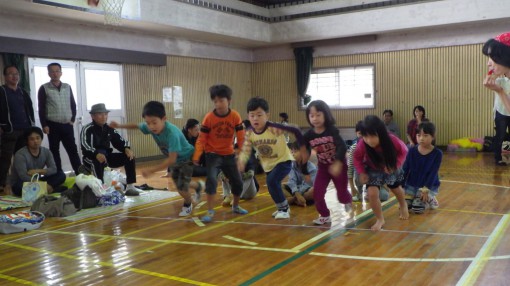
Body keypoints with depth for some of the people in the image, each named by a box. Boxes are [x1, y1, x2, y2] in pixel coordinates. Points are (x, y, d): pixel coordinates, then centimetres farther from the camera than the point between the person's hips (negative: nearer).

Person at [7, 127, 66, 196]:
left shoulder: (46, 152, -2)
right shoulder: (20, 154, -20)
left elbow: (54, 169, -9)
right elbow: (23, 177, -29)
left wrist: (38, 171, -25)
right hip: (20, 184, -5)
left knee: (61, 175, -10)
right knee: (20, 185, -41)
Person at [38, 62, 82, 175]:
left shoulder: (67, 87, 8)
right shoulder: (44, 88, -2)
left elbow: (73, 104, 13)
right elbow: (41, 108, -4)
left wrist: (72, 119, 5)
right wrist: (44, 125, -8)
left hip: (67, 125, 3)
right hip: (53, 126, -2)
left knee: (73, 150, 4)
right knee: (55, 151, 5)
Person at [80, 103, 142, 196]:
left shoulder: (109, 129, 8)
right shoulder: (87, 129, -11)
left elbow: (119, 141, 3)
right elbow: (85, 146, -27)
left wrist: (126, 149, -21)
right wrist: (96, 154, -47)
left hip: (107, 157, 6)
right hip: (92, 158, -6)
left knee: (129, 156, -6)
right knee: (98, 161, -40)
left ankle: (130, 187, -7)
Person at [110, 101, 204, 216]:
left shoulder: (172, 133, -42)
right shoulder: (150, 127, -21)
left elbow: (171, 160, -41)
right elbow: (137, 126, 4)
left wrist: (152, 170, -39)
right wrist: (119, 126, -6)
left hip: (186, 158, -7)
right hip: (174, 159, 7)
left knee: (182, 188, -9)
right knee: (179, 184, 21)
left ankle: (188, 204, 25)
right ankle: (198, 186, 53)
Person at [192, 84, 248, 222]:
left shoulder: (235, 116, -12)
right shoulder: (209, 117, -15)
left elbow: (241, 137, -8)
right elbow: (201, 139, -11)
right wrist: (196, 156, -18)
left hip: (229, 155, 3)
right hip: (212, 154, -2)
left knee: (238, 182, 8)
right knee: (212, 180, -21)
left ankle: (235, 206, 34)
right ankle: (210, 211, -8)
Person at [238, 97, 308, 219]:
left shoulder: (274, 128, -29)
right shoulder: (249, 133, -14)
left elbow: (296, 131, -23)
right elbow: (246, 150, -15)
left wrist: (303, 149, -18)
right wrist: (241, 162, -36)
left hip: (284, 160, -6)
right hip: (268, 164, 6)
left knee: (271, 181, -25)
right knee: (273, 185, 17)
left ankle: (283, 208, -4)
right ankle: (284, 207, 46)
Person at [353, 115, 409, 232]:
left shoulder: (392, 140, -39)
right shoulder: (362, 145, -37)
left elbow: (403, 151, -19)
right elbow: (357, 158, -15)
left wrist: (396, 165, -30)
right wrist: (362, 173, -21)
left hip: (391, 168, 1)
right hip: (373, 170, -1)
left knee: (396, 189, 25)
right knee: (372, 193, -19)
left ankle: (403, 206, 60)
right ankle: (380, 219, 6)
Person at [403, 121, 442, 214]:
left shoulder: (437, 153, -11)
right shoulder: (412, 151, -5)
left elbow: (433, 173, -15)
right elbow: (405, 170, -1)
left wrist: (425, 189, -25)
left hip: (429, 185, -3)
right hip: (411, 184, 3)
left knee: (417, 208, -23)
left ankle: (430, 199, 10)